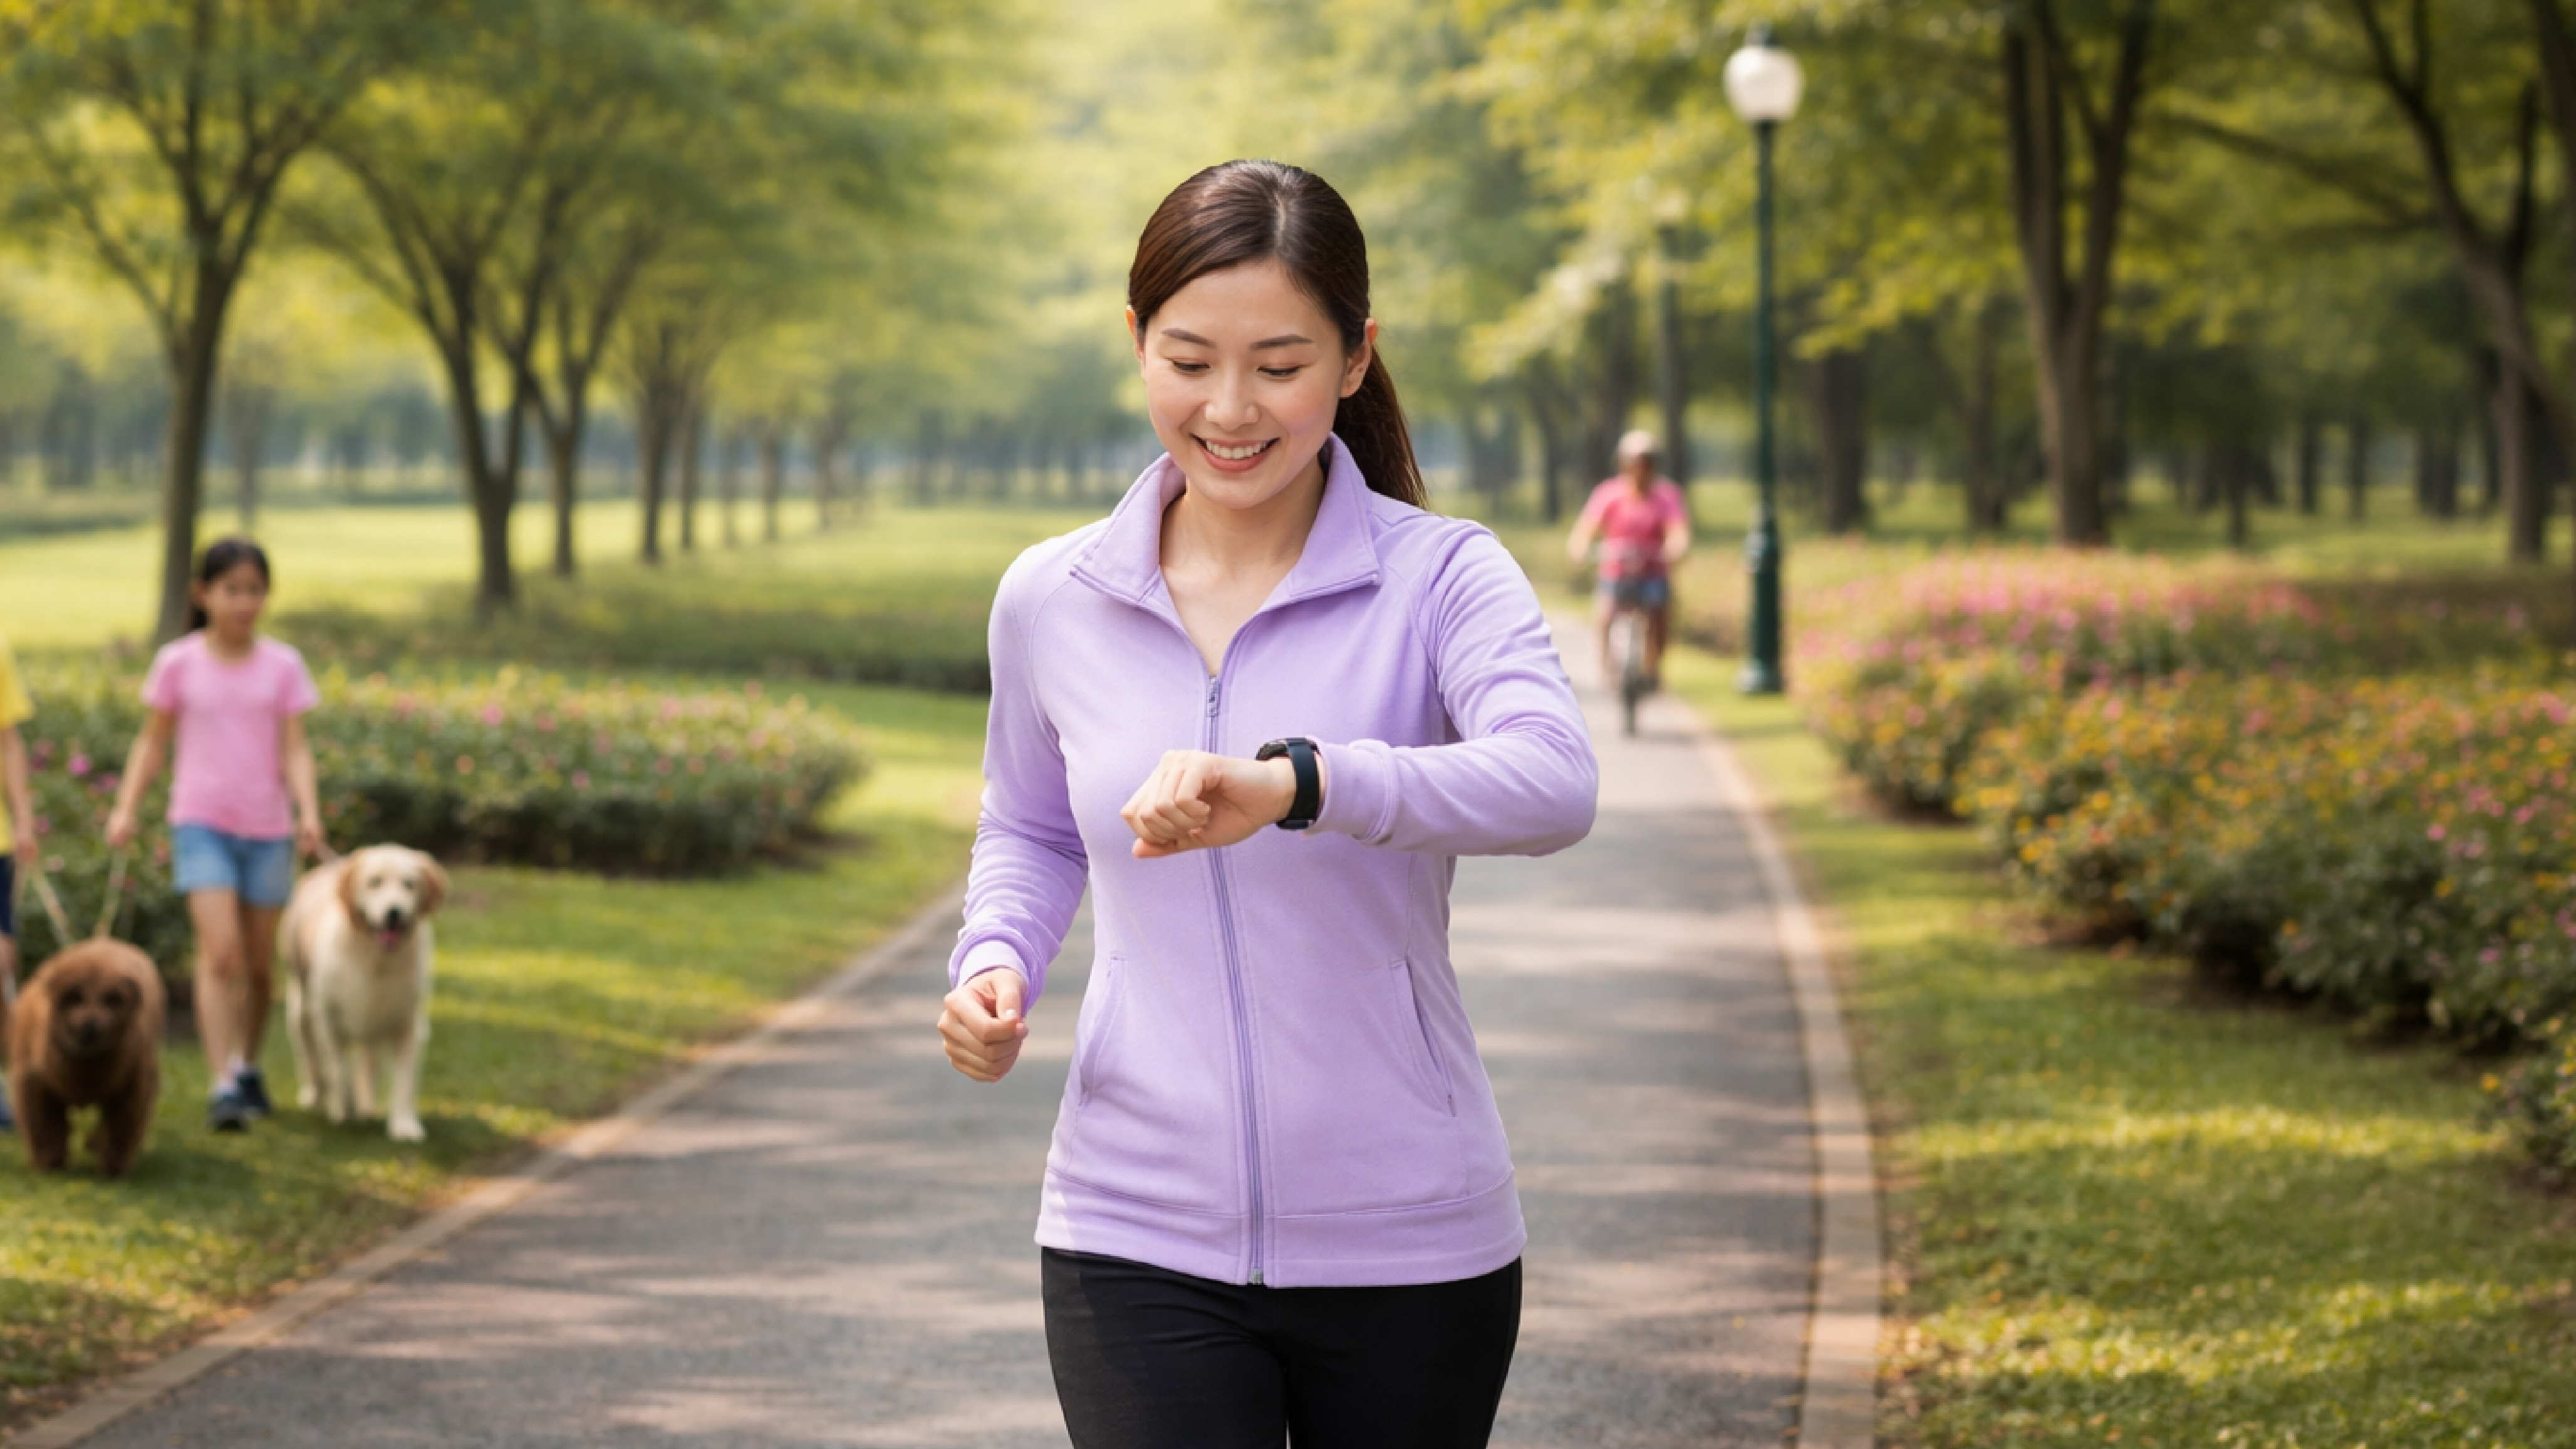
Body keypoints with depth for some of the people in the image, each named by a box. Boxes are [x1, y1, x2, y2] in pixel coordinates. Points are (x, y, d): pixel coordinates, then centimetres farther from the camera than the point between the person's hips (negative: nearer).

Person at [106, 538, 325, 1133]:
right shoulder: (178, 663, 0)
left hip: (268, 828, 2)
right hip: (202, 822, -2)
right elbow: (153, 742, 7)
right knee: (221, 951, -17)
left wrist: (309, 812, -18)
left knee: (259, 963, 11)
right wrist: (125, 808, -3)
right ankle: (222, 1086, -21)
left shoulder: (283, 665, 1)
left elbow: (295, 749, -3)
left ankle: (247, 1068, 33)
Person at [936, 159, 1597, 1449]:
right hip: (1139, 1239, 1)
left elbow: (1551, 784, -27)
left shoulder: (1442, 579, -7)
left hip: (1405, 1245, -1)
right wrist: (995, 960, 1)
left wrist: (1292, 784, -42)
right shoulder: (1050, 602, 4)